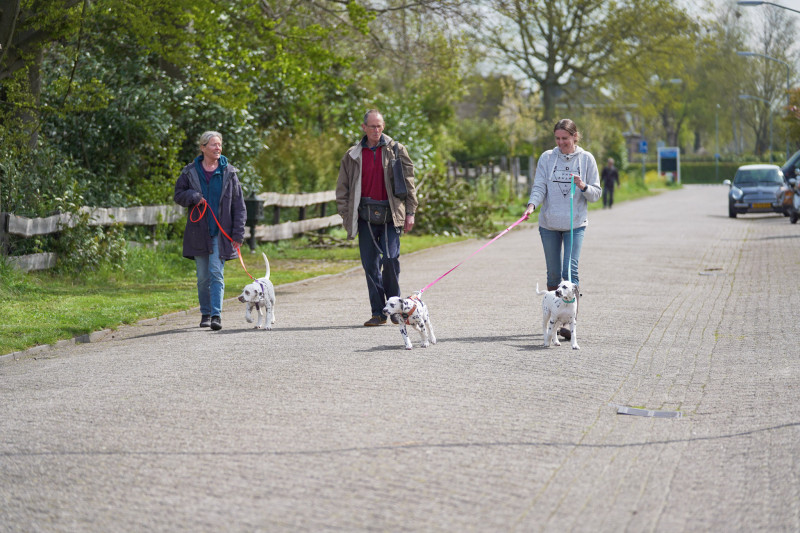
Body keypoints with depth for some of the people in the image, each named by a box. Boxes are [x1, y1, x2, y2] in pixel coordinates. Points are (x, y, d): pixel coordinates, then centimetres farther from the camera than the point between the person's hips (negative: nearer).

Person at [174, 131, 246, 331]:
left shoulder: (229, 173, 2)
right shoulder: (190, 172, 3)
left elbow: (238, 205, 2)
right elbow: (179, 195, 11)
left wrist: (238, 234, -4)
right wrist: (193, 196, -11)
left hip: (221, 232, -1)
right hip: (198, 232, 1)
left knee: (217, 273, -10)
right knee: (203, 276, 7)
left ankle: (216, 315, -13)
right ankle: (205, 313, 19)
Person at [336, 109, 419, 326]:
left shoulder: (396, 150, 6)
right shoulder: (352, 155, 9)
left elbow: (408, 182, 7)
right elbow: (342, 188, 14)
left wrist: (410, 212, 1)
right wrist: (345, 214, 5)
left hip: (390, 213, -2)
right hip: (366, 216, 2)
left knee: (390, 259, -12)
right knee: (370, 264, 1)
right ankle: (378, 312, 7)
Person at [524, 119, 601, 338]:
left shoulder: (586, 159, 2)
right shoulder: (547, 158, 4)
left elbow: (596, 193, 4)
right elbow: (539, 187, -2)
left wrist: (583, 187, -17)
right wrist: (532, 204, -22)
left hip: (575, 224, -2)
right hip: (549, 223, 2)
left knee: (570, 270, -13)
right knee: (554, 273, 7)